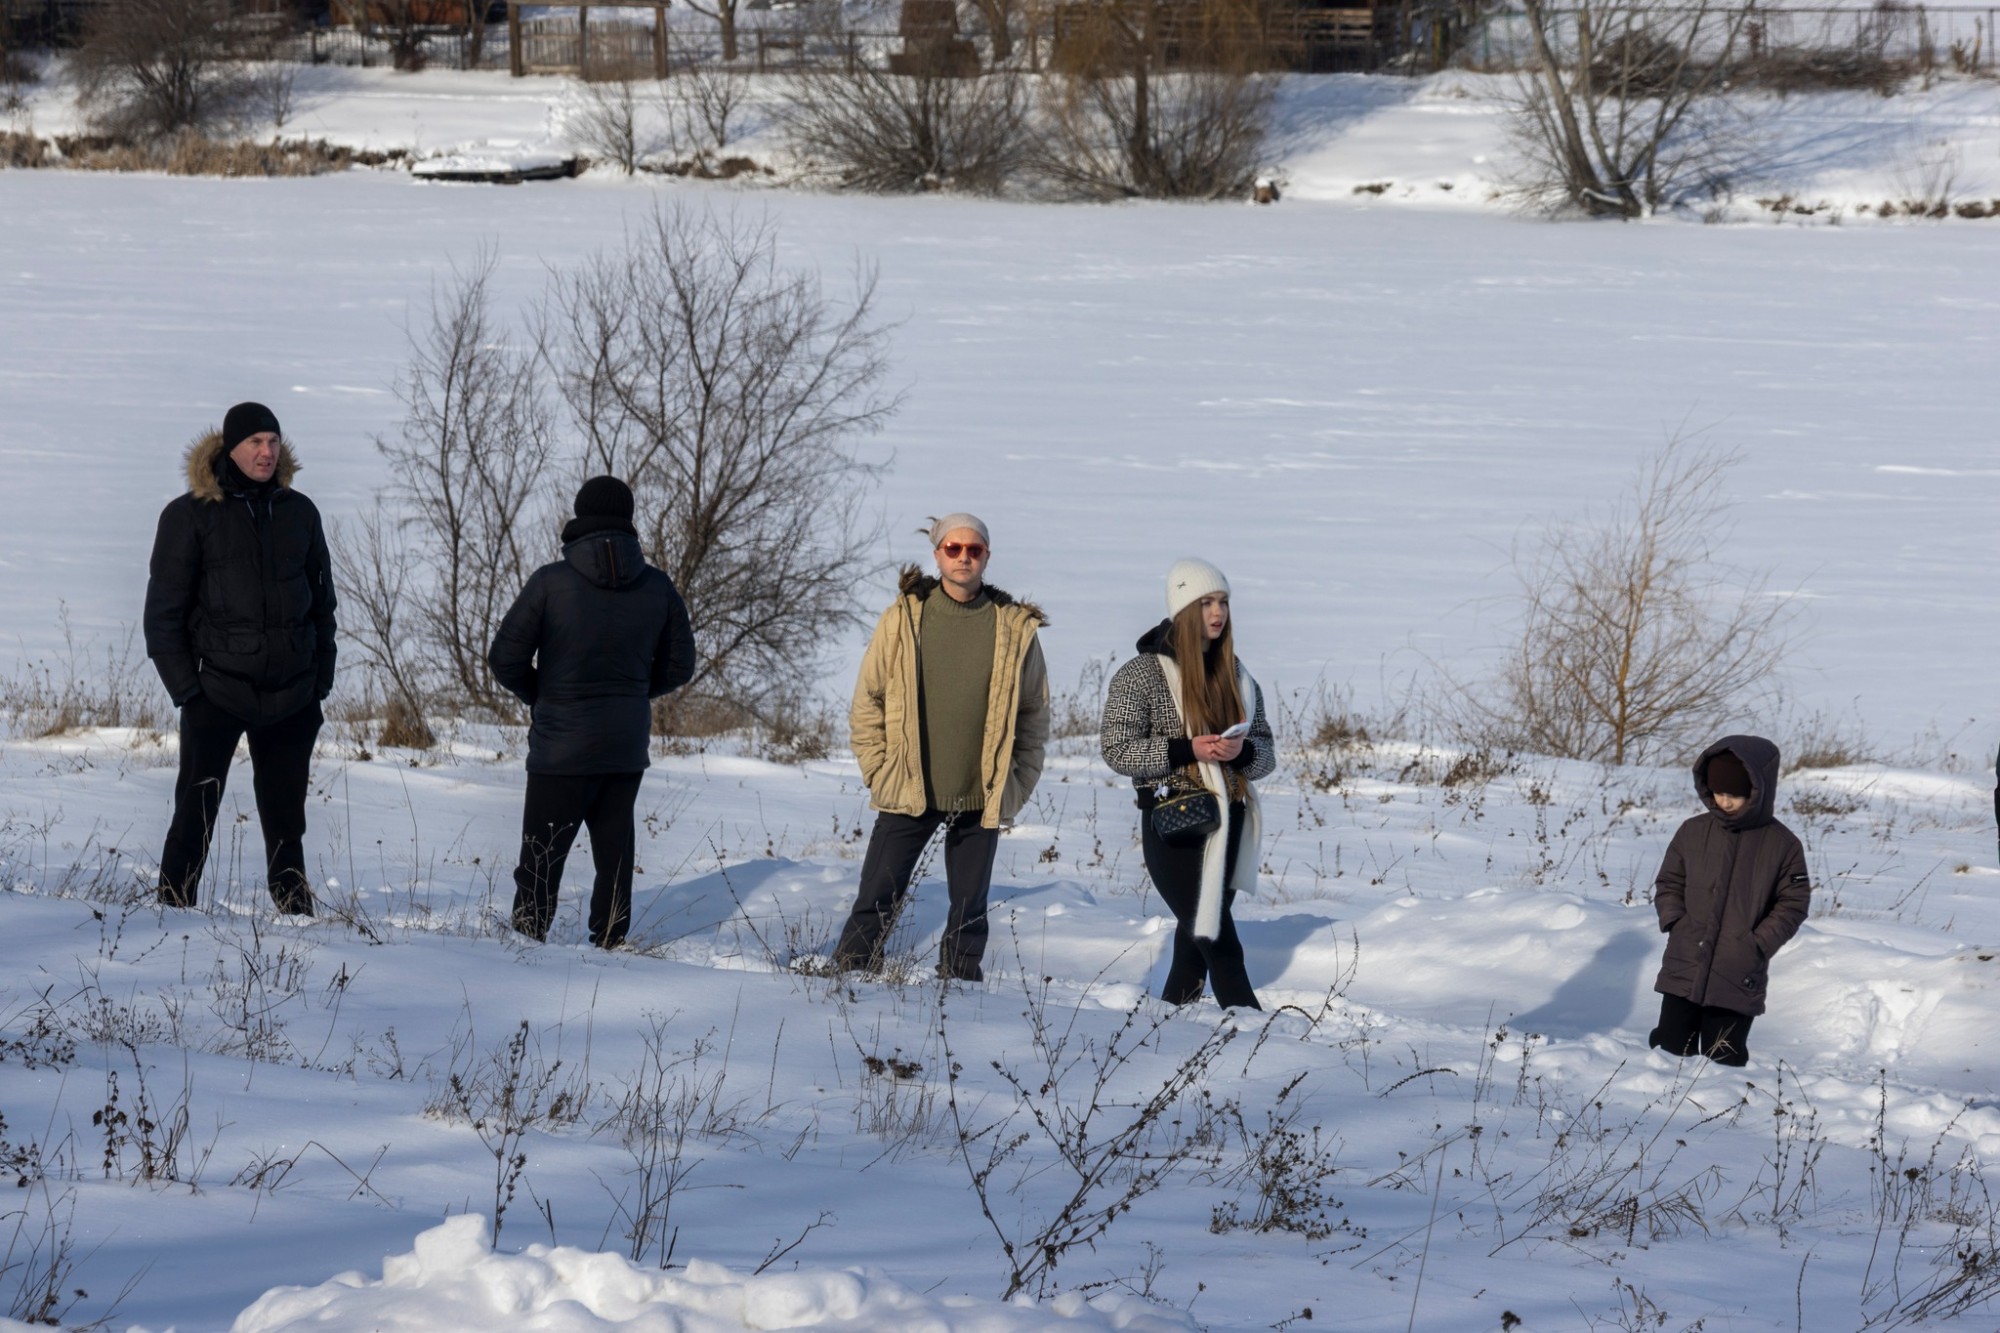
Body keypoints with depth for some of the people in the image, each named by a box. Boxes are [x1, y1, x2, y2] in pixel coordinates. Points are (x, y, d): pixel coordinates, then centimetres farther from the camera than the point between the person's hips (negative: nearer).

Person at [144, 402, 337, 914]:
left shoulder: (298, 512, 8)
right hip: (216, 693, -3)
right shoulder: (191, 515, -3)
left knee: (286, 818, 9)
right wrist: (185, 685, -8)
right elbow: (164, 609, -3)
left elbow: (322, 598, 15)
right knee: (196, 815, -2)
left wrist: (321, 676, 8)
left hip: (291, 697, 3)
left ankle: (297, 916, 14)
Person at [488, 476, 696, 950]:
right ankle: (611, 943, 15)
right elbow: (679, 666, 9)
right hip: (627, 749, 4)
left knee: (541, 857, 1)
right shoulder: (658, 587, 0)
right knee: (615, 852, 14)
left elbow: (504, 658, -8)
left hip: (561, 746, -4)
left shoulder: (551, 582, -11)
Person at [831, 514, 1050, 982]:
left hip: (981, 801, 1)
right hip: (907, 796, -1)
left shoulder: (1016, 629, 2)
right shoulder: (903, 619, -1)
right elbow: (867, 701, 4)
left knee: (969, 911, 9)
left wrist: (1016, 785, 2)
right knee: (876, 903, -2)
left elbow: (1034, 714, 8)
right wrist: (880, 772, -3)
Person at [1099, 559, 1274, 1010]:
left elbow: (1266, 751, 15)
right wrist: (1187, 749, -18)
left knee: (1199, 935, 11)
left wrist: (1242, 751, -9)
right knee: (1219, 940, -11)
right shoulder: (1142, 675, -4)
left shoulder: (1236, 677, 13)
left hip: (1228, 820, 6)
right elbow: (1117, 748, -9)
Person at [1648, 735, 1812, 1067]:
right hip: (1684, 966, 2)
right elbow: (1669, 883, 13)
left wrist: (1759, 944, -10)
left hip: (1739, 978, -2)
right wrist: (1675, 923, -4)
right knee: (1672, 1051, 4)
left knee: (1724, 1061, 0)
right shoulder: (1693, 833, 4)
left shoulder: (1782, 844, -3)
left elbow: (1793, 903, 1)